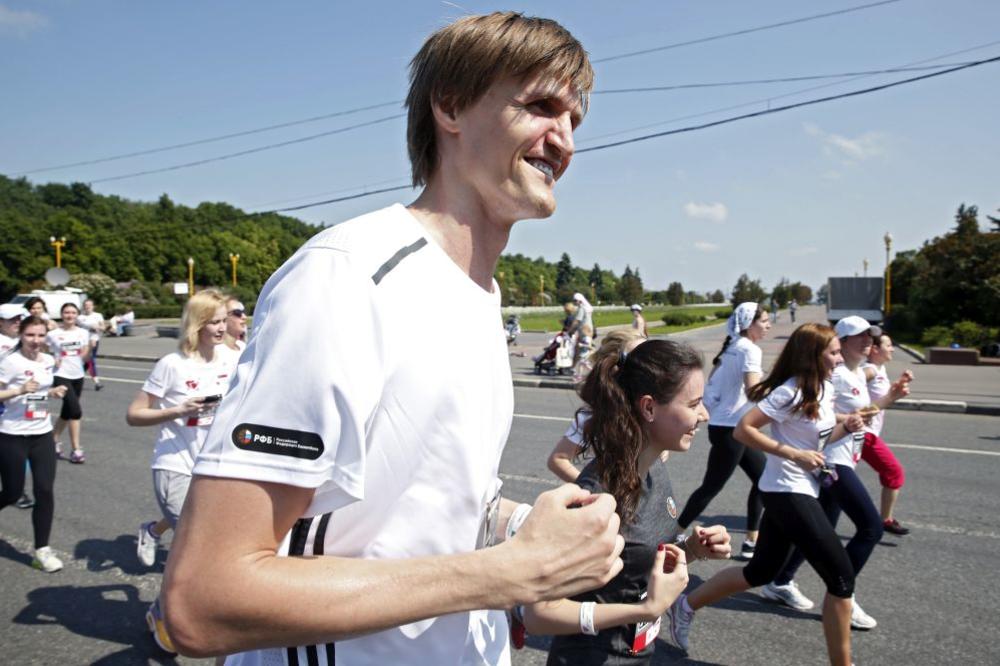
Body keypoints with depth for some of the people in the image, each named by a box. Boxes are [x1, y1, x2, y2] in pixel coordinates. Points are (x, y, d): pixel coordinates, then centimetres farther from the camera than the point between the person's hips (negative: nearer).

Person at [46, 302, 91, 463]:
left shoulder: (83, 333, 3)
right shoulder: (53, 334, -5)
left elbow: (85, 358, 5)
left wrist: (90, 346, -14)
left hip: (78, 376, 4)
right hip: (62, 376, -4)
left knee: (67, 412, 15)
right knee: (76, 411, -15)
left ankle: (55, 441, 37)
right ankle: (76, 450, -8)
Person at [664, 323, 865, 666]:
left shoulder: (824, 389, 7)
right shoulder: (792, 392, -20)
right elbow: (743, 429, -23)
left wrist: (845, 427, -2)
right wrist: (794, 454, -24)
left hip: (797, 492, 10)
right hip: (788, 493, -10)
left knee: (761, 571, 18)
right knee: (841, 578, -3)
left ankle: (686, 606, 30)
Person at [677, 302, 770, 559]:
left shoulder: (733, 346, 12)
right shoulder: (750, 349, -16)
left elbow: (714, 382, 15)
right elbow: (753, 391, -26)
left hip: (726, 424, 9)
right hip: (731, 428, -9)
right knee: (711, 488, -1)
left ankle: (752, 542, 19)